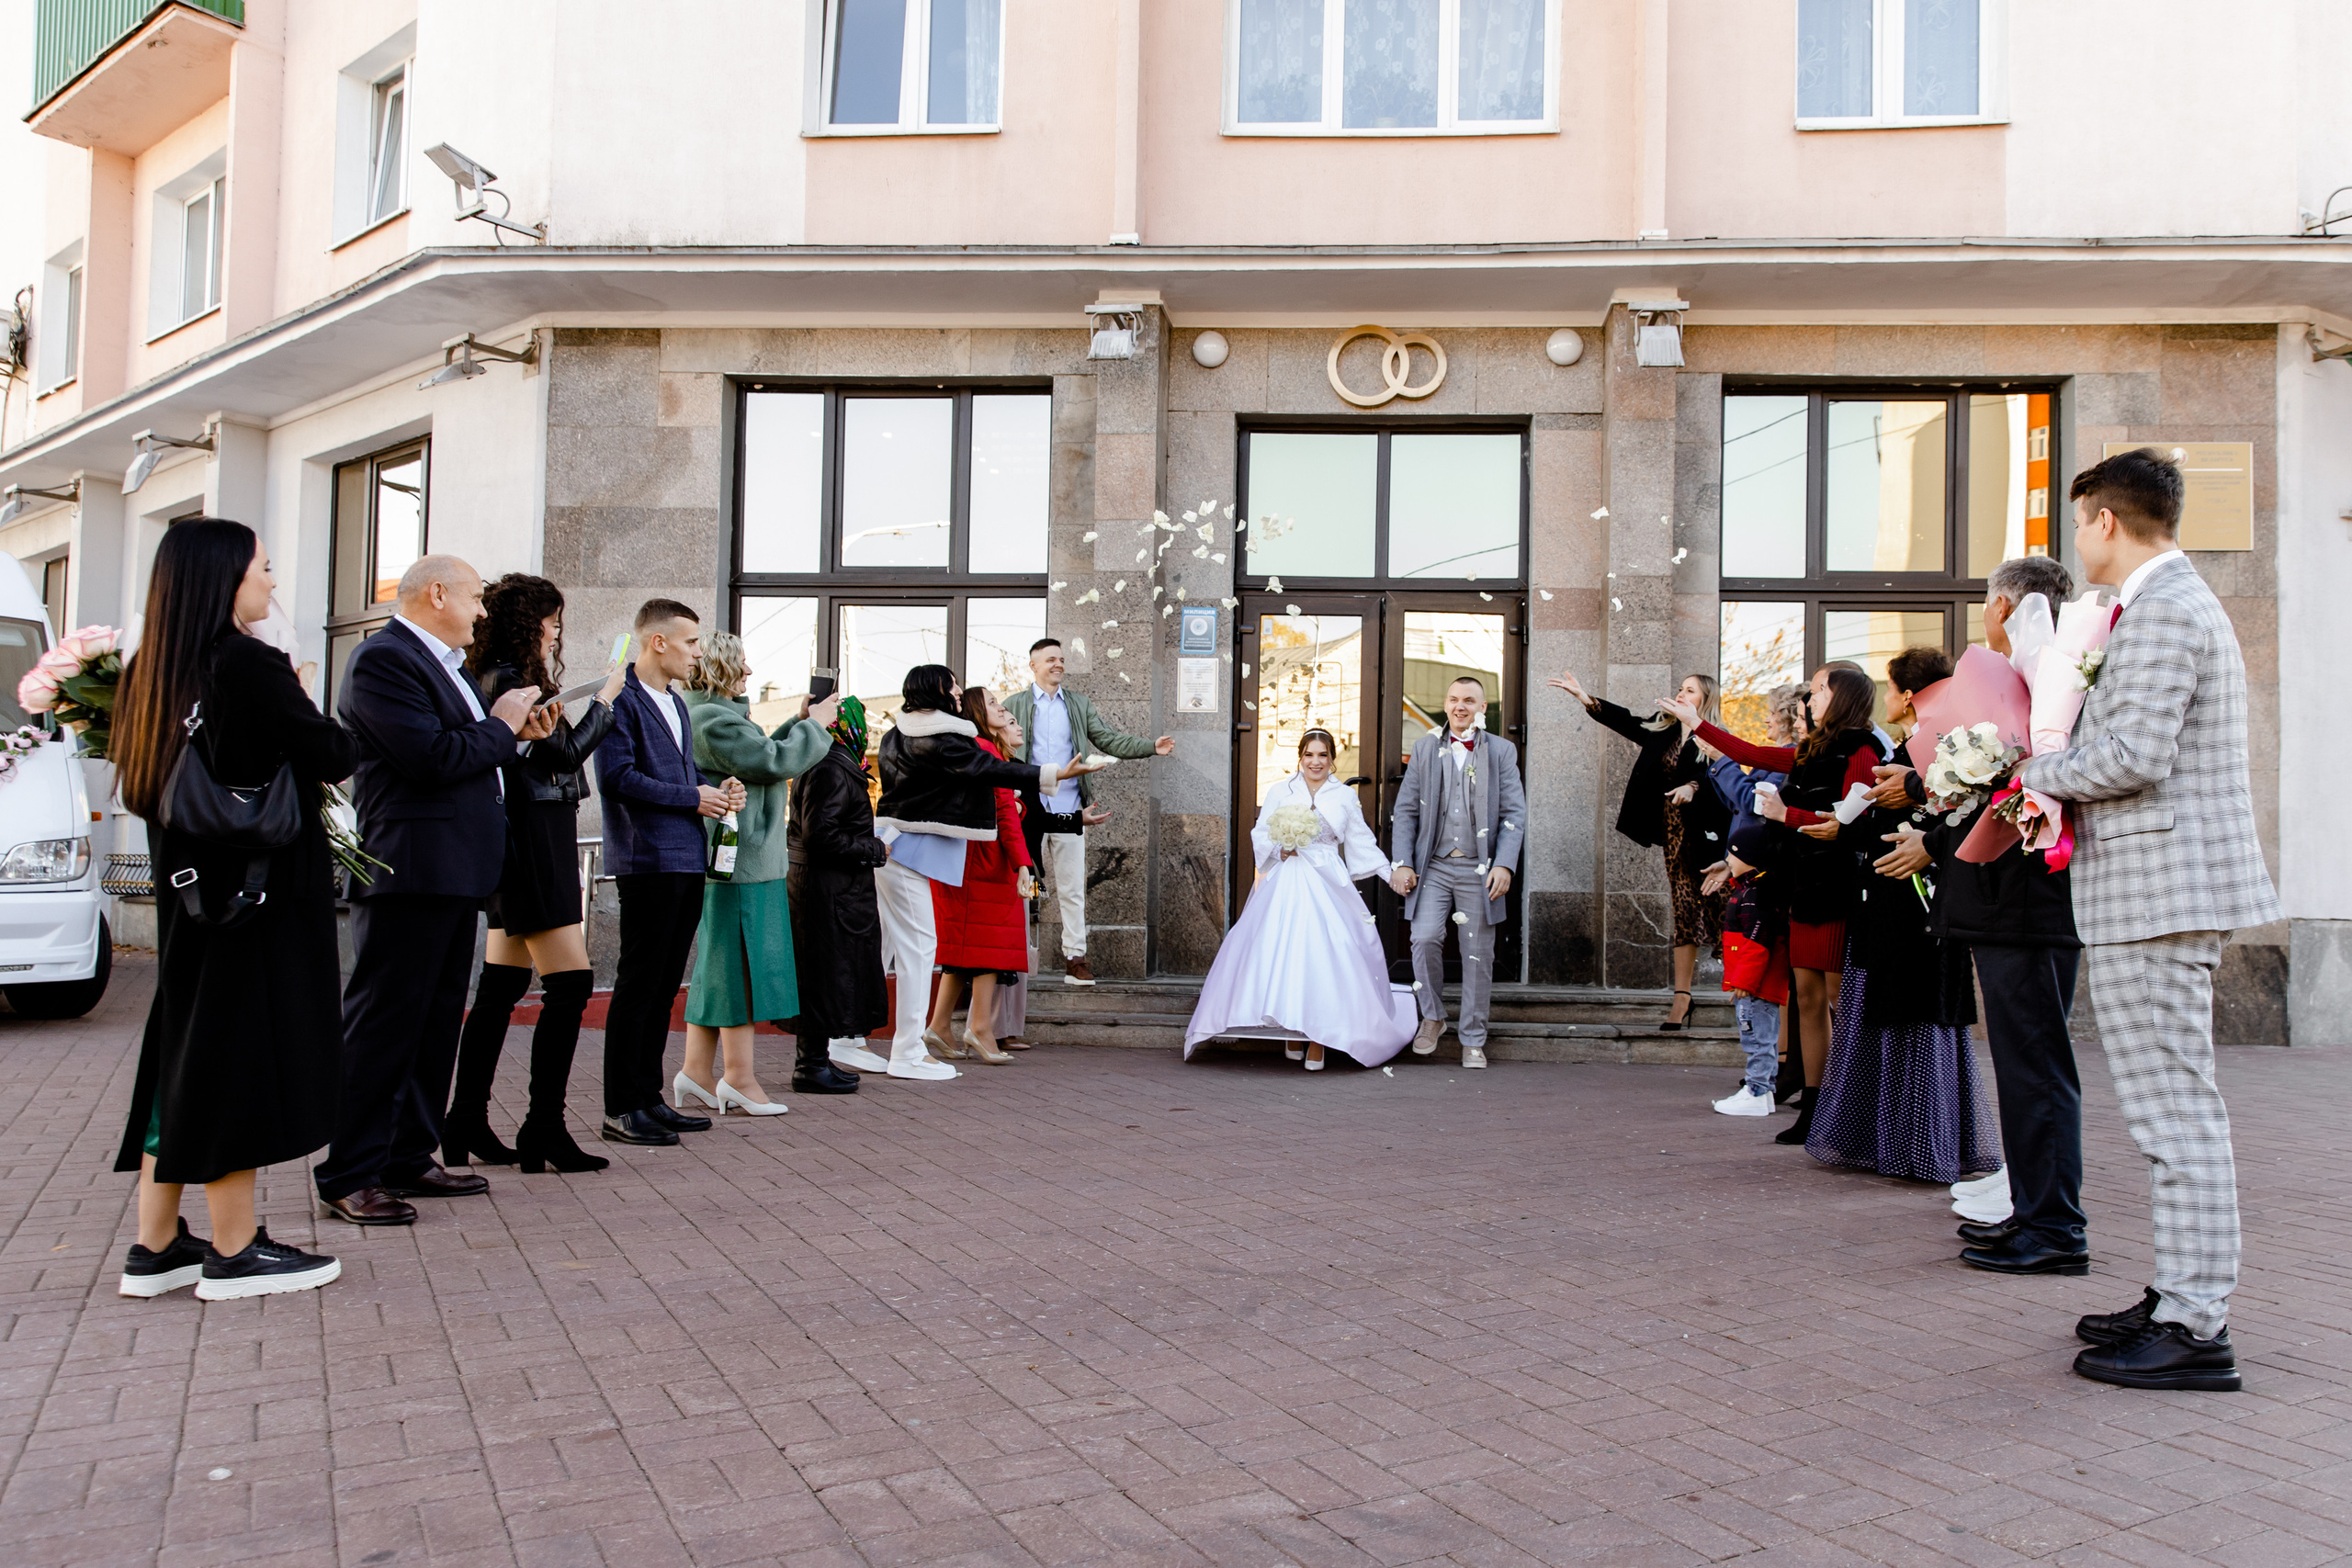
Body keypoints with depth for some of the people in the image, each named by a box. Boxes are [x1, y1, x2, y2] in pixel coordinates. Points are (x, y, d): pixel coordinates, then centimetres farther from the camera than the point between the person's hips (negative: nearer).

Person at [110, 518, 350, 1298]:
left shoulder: (152, 673, 7)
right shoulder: (252, 666, -17)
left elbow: (145, 790, 13)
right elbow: (334, 757, -13)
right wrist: (302, 708, 6)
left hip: (190, 895, 8)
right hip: (263, 896, -8)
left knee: (186, 1052, 15)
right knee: (243, 1053, 0)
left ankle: (156, 1245, 23)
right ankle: (234, 1252, 9)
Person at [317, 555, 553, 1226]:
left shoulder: (443, 663, 20)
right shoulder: (383, 659, -12)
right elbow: (434, 758, -21)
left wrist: (516, 729, 6)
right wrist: (501, 726, -7)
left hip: (454, 871, 11)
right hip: (411, 872, -10)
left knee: (436, 1021, 14)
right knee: (382, 1023, -5)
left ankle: (409, 1159, 23)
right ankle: (350, 1176, 2)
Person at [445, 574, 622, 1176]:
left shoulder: (497, 680, 17)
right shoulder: (511, 681, -13)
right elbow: (566, 751, -12)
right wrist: (605, 699, -1)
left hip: (523, 849, 11)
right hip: (535, 848, -11)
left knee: (500, 989, 11)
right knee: (570, 982, -10)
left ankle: (467, 1125, 16)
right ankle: (543, 1128, -6)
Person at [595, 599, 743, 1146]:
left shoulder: (676, 703, 21)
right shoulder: (622, 699, -8)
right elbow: (616, 777, -17)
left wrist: (718, 793, 6)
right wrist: (693, 799, -13)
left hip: (688, 860, 9)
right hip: (648, 860, -9)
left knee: (664, 985, 12)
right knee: (639, 984, -5)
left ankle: (647, 1097, 19)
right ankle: (621, 1110, 1)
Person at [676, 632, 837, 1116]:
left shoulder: (710, 714, 18)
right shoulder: (715, 719, -16)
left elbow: (758, 756, 23)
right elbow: (775, 764, -17)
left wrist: (795, 724, 18)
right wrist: (814, 725, -5)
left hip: (723, 860, 11)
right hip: (742, 862, -11)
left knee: (718, 963, 13)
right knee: (741, 965, -4)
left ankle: (697, 1071, 18)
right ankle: (740, 1078, 2)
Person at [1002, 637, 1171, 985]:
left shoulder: (1079, 705, 13)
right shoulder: (1014, 705, 7)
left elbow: (1109, 739, 7)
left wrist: (1151, 747, -6)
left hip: (1069, 810, 1)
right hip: (1028, 809, -1)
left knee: (1072, 888, 2)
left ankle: (1075, 958, 7)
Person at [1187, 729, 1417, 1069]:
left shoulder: (1346, 796, 12)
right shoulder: (1281, 792, 10)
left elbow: (1361, 843, 15)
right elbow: (1260, 834, 10)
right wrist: (1279, 849, -10)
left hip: (1327, 885, 0)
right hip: (1286, 883, 0)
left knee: (1324, 954, -14)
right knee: (1283, 952, -10)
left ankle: (1319, 1037, -8)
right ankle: (1291, 1029, 3)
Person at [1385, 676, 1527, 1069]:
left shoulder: (1501, 751, 7)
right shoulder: (1425, 748, 10)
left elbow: (1514, 814, 2)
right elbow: (1405, 811, 8)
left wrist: (1504, 865, -10)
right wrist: (1402, 863, -2)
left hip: (1479, 870, 0)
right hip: (1433, 866, 0)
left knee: (1478, 956, 3)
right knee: (1424, 938, -16)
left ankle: (1473, 1040, 16)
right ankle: (1432, 1017, 7)